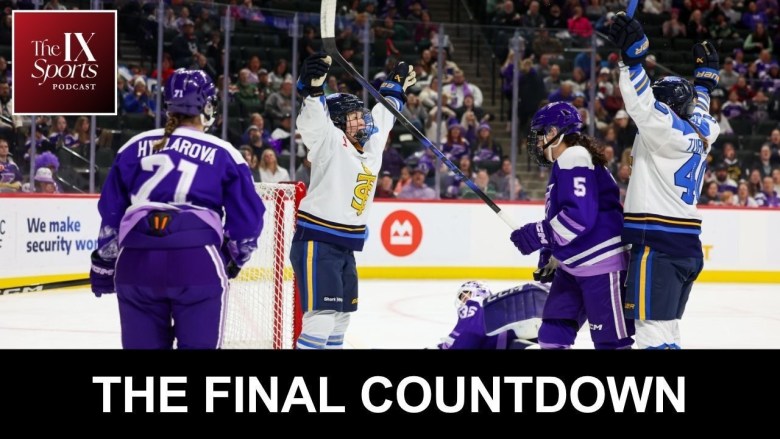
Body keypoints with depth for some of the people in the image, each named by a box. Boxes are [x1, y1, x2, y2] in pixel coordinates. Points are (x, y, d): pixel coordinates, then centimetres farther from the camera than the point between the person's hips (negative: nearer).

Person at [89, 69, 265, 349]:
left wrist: (103, 263, 25)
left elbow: (111, 212, 17)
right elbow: (247, 219, 10)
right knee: (199, 344, 4)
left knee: (143, 344, 12)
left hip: (135, 261, 3)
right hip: (198, 261, -3)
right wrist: (236, 258, 26)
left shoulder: (135, 147, 16)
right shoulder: (223, 154, 9)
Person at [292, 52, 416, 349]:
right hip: (316, 244, -9)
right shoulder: (330, 141, -10)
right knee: (322, 315, -16)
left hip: (344, 246, 9)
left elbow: (381, 117, 31)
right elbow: (313, 120, -30)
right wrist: (312, 88, -46)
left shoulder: (370, 146, 12)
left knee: (341, 315, 15)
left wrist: (395, 88, 39)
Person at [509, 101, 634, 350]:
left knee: (612, 339, -9)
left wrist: (536, 235, -18)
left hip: (601, 263, -11)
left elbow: (579, 216, -24)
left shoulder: (574, 159, -14)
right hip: (574, 266, 11)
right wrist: (550, 255, 25)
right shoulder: (565, 164, 19)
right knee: (552, 335, 10)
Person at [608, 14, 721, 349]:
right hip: (687, 246, 9)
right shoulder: (700, 133, 14)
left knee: (654, 329, -14)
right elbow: (698, 108, 36)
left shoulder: (670, 130, -9)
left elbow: (643, 105, -23)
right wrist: (706, 74, 47)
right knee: (666, 328, 14)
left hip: (659, 247, -9)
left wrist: (632, 54, -26)